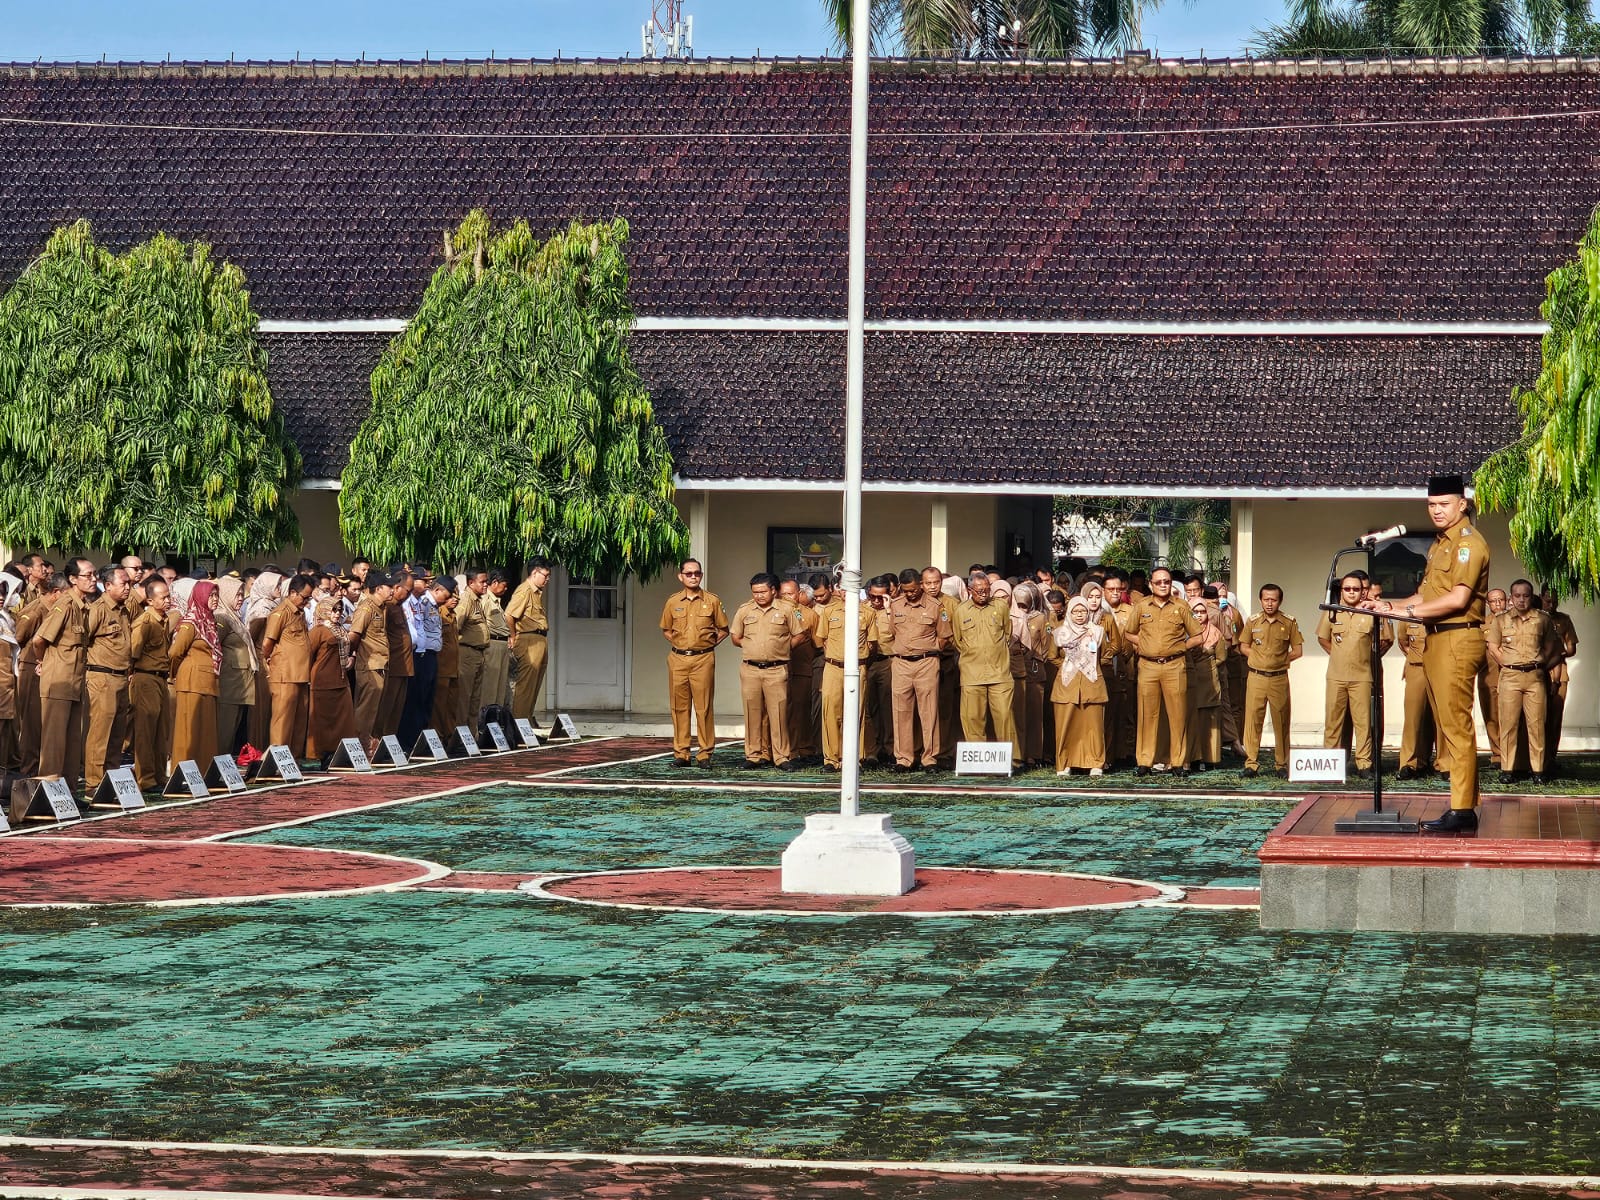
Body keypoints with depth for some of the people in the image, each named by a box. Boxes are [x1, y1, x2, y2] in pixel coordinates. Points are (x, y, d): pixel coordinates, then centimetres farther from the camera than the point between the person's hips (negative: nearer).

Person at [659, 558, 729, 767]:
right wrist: (677, 643, 8)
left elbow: (723, 629, 11)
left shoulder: (712, 601, 4)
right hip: (678, 659, 2)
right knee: (679, 707, 1)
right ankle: (681, 753, 6)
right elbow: (666, 629, 21)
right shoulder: (673, 602, 9)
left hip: (703, 659, -2)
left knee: (704, 707, -5)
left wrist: (709, 644, 3)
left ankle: (705, 753, -1)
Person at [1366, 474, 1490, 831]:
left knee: (1456, 726, -10)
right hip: (1436, 640, 10)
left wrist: (1409, 611, -14)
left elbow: (1458, 599, -19)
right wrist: (1391, 605, 9)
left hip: (1458, 638, -10)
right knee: (1448, 726, 11)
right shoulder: (1440, 544, 21)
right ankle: (1463, 805, 15)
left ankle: (1462, 811, -10)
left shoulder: (1468, 542, -10)